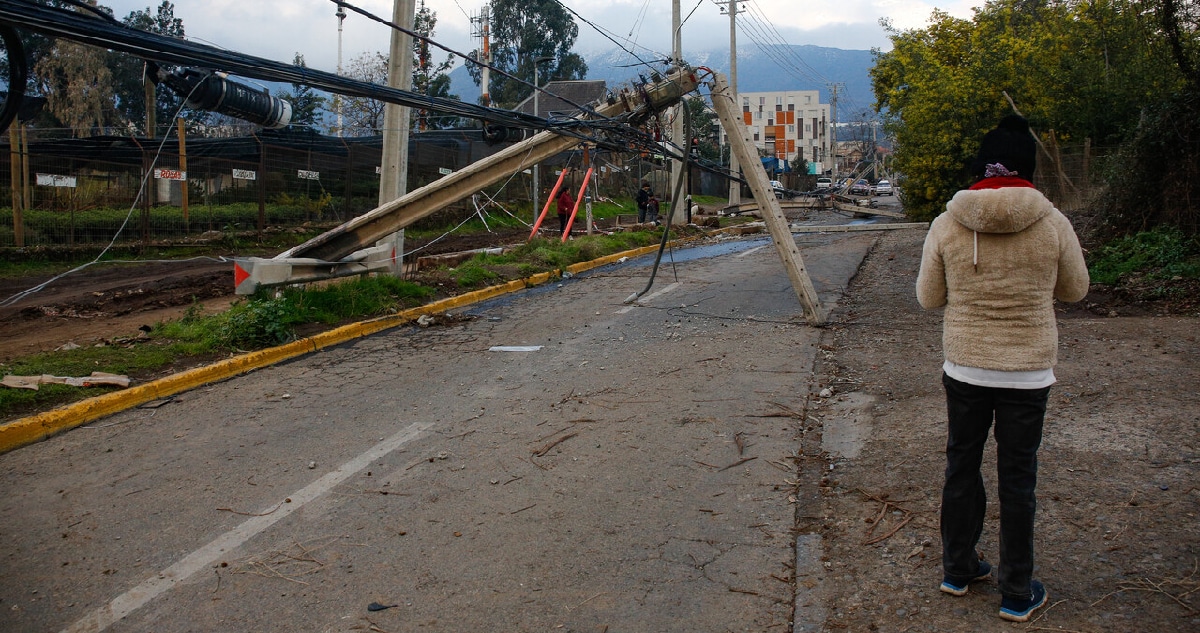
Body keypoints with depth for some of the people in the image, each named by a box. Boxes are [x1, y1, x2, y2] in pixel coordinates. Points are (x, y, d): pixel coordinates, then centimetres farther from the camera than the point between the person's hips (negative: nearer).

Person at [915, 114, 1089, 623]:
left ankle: (958, 569, 31)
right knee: (1017, 479, 9)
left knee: (961, 467, 17)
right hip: (1028, 371, -1)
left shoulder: (946, 225, -9)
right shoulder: (1053, 224, -11)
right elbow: (1074, 289, 4)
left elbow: (929, 298, 0)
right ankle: (1017, 593, 21)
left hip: (964, 367, 1)